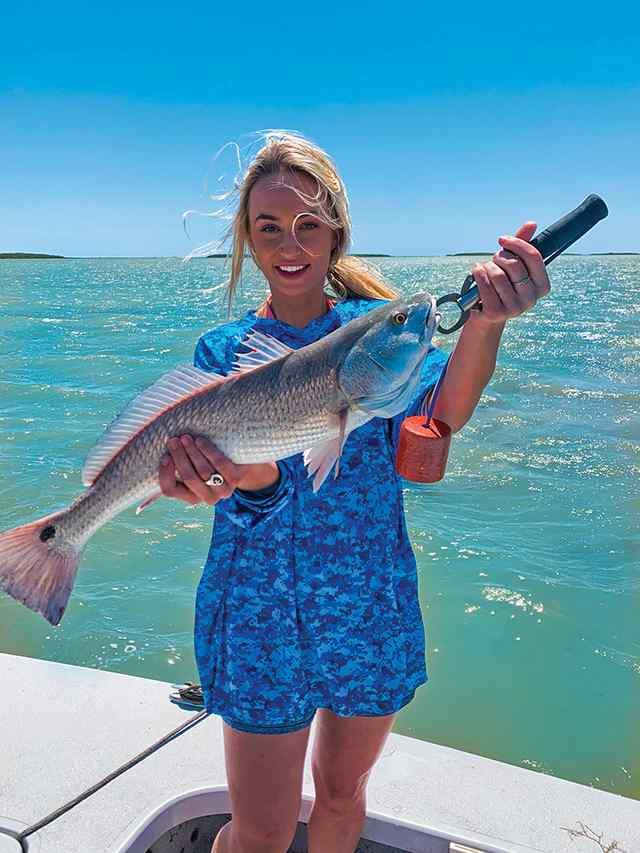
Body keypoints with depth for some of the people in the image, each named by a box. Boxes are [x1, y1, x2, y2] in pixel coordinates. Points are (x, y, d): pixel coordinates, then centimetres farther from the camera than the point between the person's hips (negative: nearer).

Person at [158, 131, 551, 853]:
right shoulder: (223, 350, -6)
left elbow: (437, 415, -22)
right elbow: (265, 492, -19)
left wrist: (485, 321, -41)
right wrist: (241, 473, -43)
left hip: (377, 604, 2)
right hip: (262, 608, -1)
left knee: (343, 790, 21)